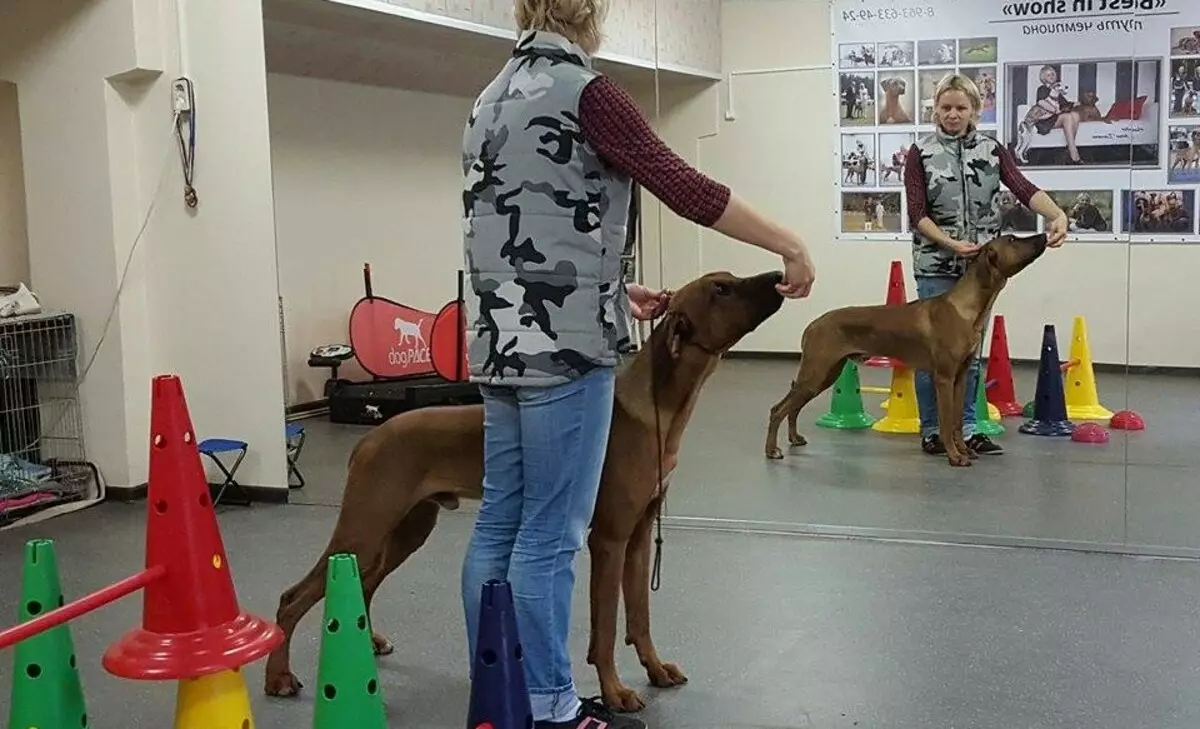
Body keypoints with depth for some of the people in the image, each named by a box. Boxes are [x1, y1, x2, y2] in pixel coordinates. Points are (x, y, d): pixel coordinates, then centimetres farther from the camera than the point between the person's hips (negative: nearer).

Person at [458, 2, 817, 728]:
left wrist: (611, 288, 20)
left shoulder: (493, 99, 16)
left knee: (499, 525, 11)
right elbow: (683, 187, -16)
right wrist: (791, 245, -8)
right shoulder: (584, 91, -10)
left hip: (501, 339, 9)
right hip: (563, 343, -9)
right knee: (550, 535, -2)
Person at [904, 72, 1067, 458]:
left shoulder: (992, 150, 5)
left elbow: (1024, 189, -10)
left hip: (980, 264, 3)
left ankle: (966, 428, 15)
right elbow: (917, 214, -7)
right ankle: (931, 430, 10)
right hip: (935, 264, -3)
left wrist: (1058, 215, -28)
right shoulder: (921, 152, -2)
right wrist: (952, 244, -19)